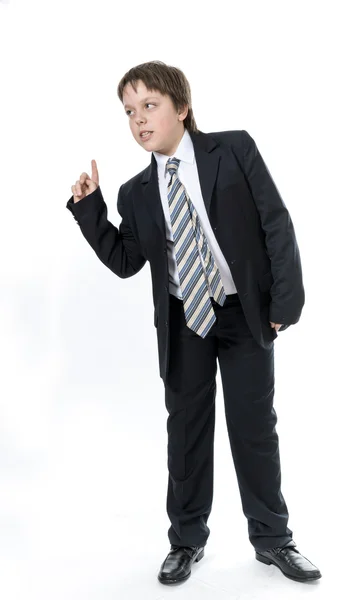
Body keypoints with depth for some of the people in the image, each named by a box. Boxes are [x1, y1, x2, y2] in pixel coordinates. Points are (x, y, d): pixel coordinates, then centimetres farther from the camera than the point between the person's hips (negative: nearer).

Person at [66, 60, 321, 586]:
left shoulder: (234, 150, -5)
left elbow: (276, 223, -7)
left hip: (246, 313, -2)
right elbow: (125, 262, 3)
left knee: (255, 426, 7)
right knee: (186, 429, 11)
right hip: (182, 321, 3)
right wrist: (89, 208, -7)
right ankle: (187, 539, 29)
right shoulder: (136, 193, 4)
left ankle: (272, 537, 26)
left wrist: (287, 300, -13)